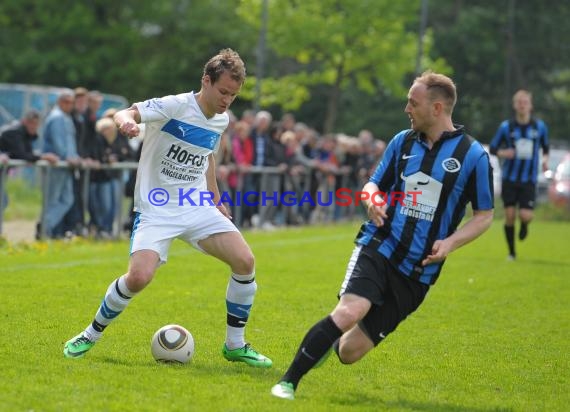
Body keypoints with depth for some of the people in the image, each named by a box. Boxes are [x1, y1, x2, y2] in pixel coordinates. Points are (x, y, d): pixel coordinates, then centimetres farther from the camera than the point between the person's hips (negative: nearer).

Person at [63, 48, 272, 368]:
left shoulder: (221, 121, 5)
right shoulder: (175, 106, -15)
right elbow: (125, 114, -27)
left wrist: (216, 201, 24)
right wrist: (126, 120, -51)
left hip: (198, 207, 6)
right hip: (157, 209, -6)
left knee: (245, 262, -11)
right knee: (139, 276, -25)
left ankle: (235, 345, 6)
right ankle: (91, 335, 2)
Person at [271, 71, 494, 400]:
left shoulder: (473, 155, -3)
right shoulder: (403, 141, 7)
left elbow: (485, 215, 3)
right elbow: (374, 184, 19)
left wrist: (450, 243, -12)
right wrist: (372, 199, -6)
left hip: (417, 271, -1)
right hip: (379, 247, 1)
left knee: (349, 352, -1)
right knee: (349, 312, -30)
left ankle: (331, 344, 37)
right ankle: (288, 382, -17)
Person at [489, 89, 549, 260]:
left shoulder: (540, 126, 2)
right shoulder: (506, 127, -1)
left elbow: (545, 147, 18)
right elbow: (492, 148, 6)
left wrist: (545, 159, -2)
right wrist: (501, 153, -15)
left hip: (529, 180, 0)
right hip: (509, 178, 0)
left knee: (526, 216, -14)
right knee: (510, 216, -5)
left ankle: (524, 224, 26)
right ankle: (512, 252, 13)